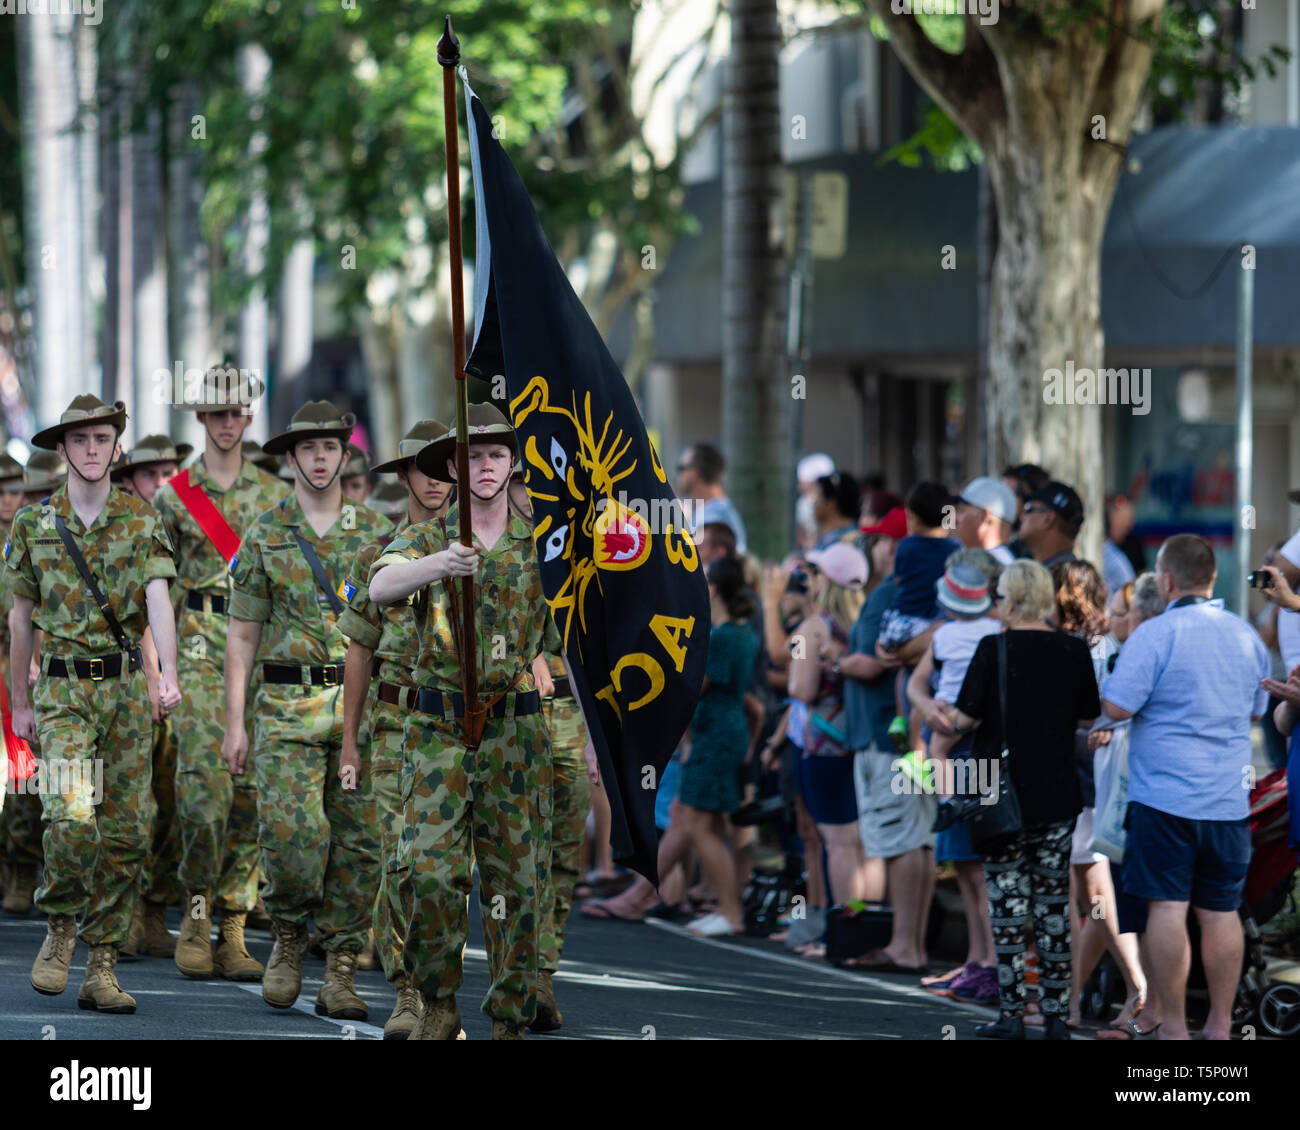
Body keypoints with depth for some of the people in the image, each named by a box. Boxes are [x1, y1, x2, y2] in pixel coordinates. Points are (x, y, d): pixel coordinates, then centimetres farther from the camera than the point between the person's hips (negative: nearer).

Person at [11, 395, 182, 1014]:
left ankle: (101, 968, 7)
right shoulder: (34, 524, 5)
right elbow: (22, 615, 12)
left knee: (125, 832, 0)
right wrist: (20, 702, 13)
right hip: (63, 690, -1)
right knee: (71, 815, -21)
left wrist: (168, 675, -23)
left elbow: (158, 602, -8)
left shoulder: (142, 521, 4)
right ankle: (59, 928, 3)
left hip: (127, 688, 1)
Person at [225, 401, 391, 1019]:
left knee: (358, 841, -1)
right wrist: (234, 723, -1)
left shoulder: (376, 530, 8)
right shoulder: (265, 535, 4)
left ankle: (339, 979, 5)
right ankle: (289, 936, 8)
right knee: (291, 828, -18)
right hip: (289, 708, -2)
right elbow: (242, 634, 5)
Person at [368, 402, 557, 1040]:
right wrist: (437, 565, -41)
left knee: (516, 880, 3)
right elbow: (380, 588, -22)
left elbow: (569, 646, 11)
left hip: (517, 735, 1)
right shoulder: (426, 540, 1)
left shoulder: (542, 546, 6)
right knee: (429, 871, -12)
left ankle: (510, 1023, 10)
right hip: (439, 731, -1)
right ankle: (438, 1008, 3)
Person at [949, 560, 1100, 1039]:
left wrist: (950, 717, 11)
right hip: (1058, 796, 3)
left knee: (1007, 900, 1)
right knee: (1054, 902, 9)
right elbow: (1088, 718, 8)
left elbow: (965, 719, -10)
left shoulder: (993, 649, -11)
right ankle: (1056, 1013, 10)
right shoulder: (1074, 651, 0)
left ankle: (1012, 1013, 0)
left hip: (1002, 793, -3)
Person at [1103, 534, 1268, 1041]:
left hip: (1165, 794, -5)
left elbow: (1116, 708, -15)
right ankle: (1220, 1026, 12)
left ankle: (1174, 1028, -2)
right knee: (1221, 912, 9)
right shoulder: (1246, 636, 9)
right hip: (1230, 799, 5)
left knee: (1166, 908, -2)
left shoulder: (1155, 635, -11)